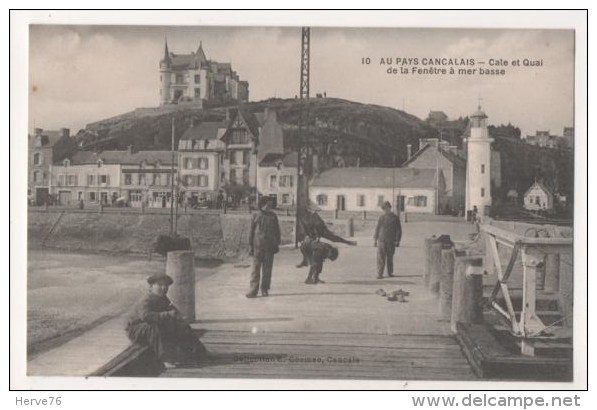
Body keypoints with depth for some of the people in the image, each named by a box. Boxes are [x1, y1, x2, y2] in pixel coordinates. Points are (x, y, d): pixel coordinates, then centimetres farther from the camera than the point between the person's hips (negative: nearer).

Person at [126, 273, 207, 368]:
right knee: (155, 328, -38)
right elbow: (145, 316, -46)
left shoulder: (164, 300, 2)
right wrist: (167, 315, -50)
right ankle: (165, 359, -42)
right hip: (136, 331, -8)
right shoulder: (145, 302, -26)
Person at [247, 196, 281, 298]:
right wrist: (250, 246, 2)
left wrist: (277, 244, 8)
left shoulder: (273, 216, 8)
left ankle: (264, 289, 12)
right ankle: (253, 290, -2)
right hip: (258, 245, -2)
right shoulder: (256, 216, 3)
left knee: (267, 269, 4)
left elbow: (277, 231, 13)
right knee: (256, 268, -4)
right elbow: (251, 231, 6)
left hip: (269, 246, 2)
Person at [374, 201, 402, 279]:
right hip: (391, 241, 3)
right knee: (390, 258, 15)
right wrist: (397, 241, 9)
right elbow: (399, 231, 2)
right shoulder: (396, 218, -1)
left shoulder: (381, 218, -9)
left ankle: (380, 274, -4)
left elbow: (377, 229, -5)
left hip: (382, 240, -2)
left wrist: (375, 240, 3)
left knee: (381, 258, 1)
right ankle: (390, 273, 19)